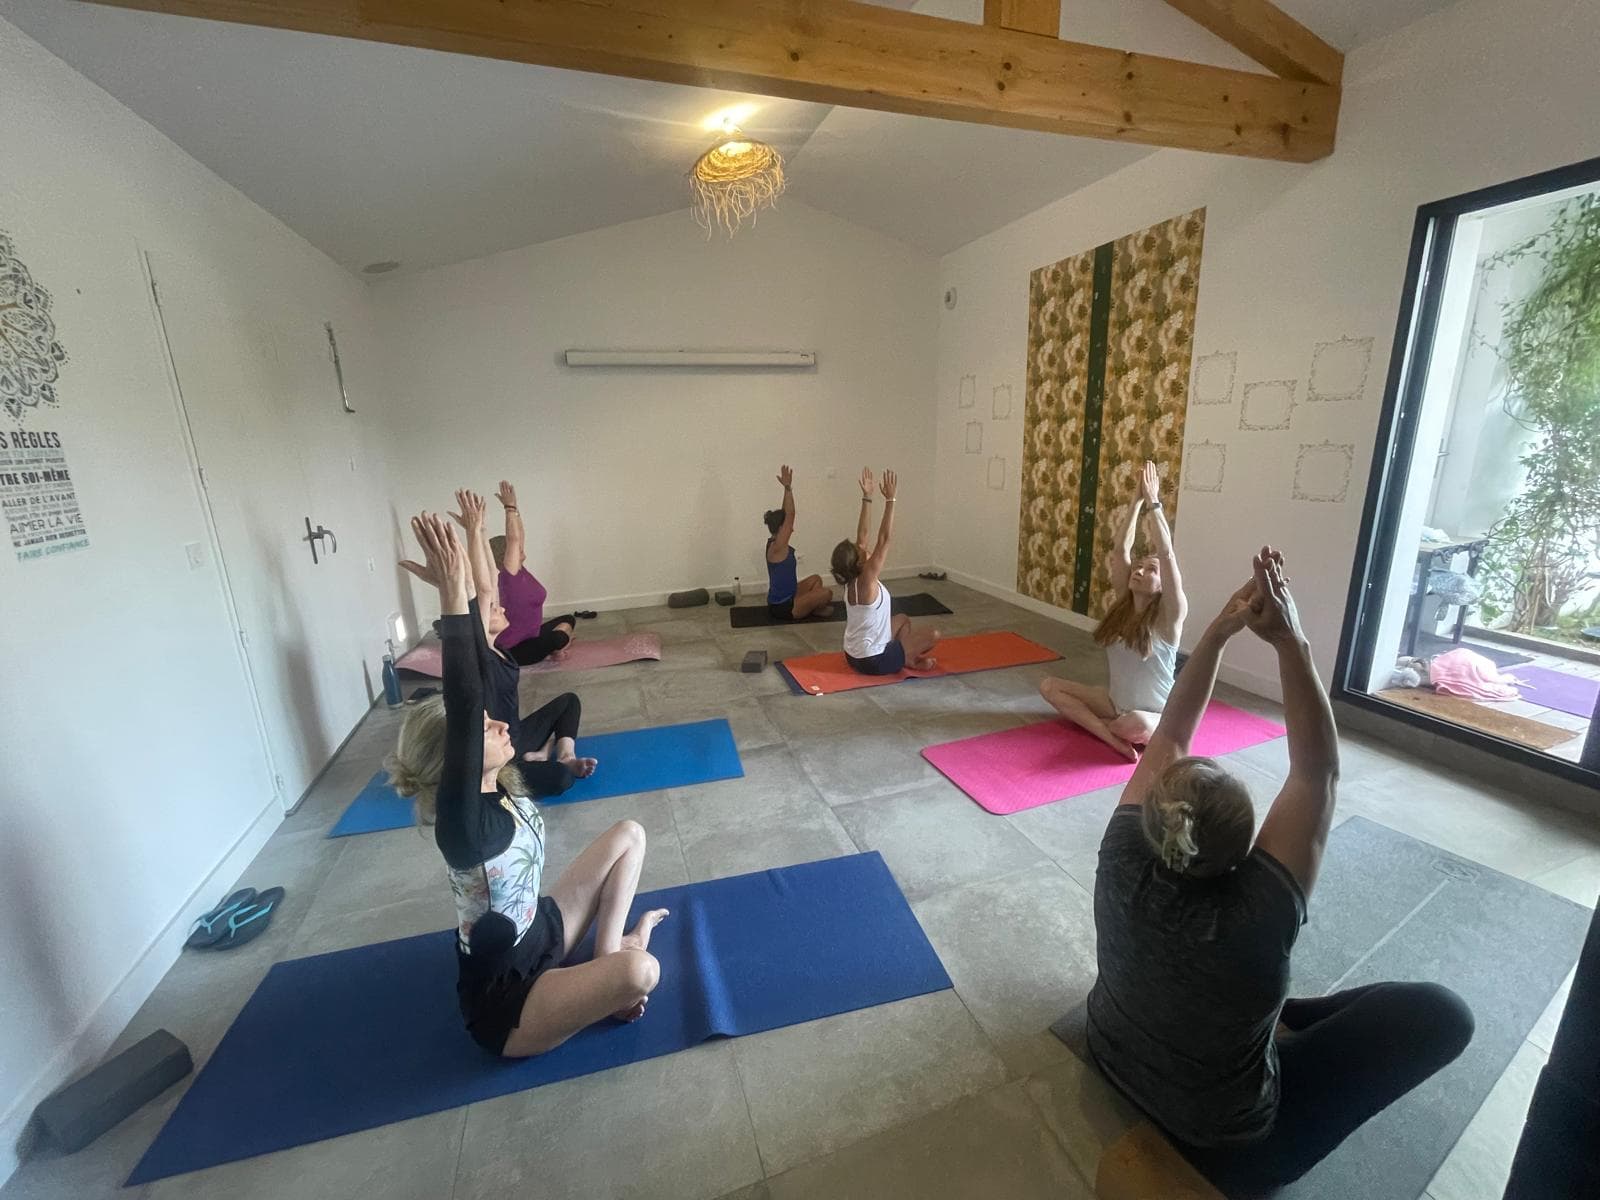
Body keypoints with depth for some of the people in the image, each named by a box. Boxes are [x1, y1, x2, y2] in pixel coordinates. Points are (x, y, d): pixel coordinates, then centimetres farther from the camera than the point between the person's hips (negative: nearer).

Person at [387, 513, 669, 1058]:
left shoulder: (502, 785, -9)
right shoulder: (462, 825, -31)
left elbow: (481, 681, -13)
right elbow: (463, 707, -45)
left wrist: (465, 588, -19)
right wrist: (453, 597, -47)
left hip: (536, 936, 9)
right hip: (504, 1002, -8)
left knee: (629, 834, 7)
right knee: (640, 971, -33)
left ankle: (606, 951, 5)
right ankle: (605, 979, 1)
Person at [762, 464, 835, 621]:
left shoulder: (774, 542, 3)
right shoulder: (777, 547, -23)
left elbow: (786, 514, 5)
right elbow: (790, 515, -28)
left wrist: (787, 488, 0)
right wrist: (788, 487, -27)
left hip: (785, 599, 10)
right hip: (782, 608, -10)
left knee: (816, 579, 21)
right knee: (827, 592, -8)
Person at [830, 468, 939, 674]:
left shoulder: (852, 580, -5)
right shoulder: (866, 581, -26)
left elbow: (862, 535, -3)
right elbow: (884, 538, -27)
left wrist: (867, 497, -5)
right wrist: (890, 499, -26)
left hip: (853, 655, 8)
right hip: (873, 662, -8)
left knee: (903, 619, 28)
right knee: (933, 635, 0)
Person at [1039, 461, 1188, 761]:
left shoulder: (1169, 614, -16)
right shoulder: (1124, 603, -2)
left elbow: (1166, 553, -28)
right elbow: (1121, 550, -12)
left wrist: (1153, 502, -25)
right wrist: (1137, 501, -15)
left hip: (1152, 717, -6)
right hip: (1114, 702, 6)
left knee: (1135, 724, -41)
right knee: (1049, 686, -10)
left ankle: (1106, 726, -6)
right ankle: (1111, 735, -23)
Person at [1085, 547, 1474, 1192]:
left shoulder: (1122, 857, -28)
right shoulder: (1254, 913, -37)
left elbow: (1168, 738, -18)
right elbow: (1318, 773, -30)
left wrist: (1218, 632, -23)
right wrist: (1289, 641, -34)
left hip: (1114, 1056, 4)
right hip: (1227, 1149, -3)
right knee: (1441, 1012, -1)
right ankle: (1292, 1020, 21)